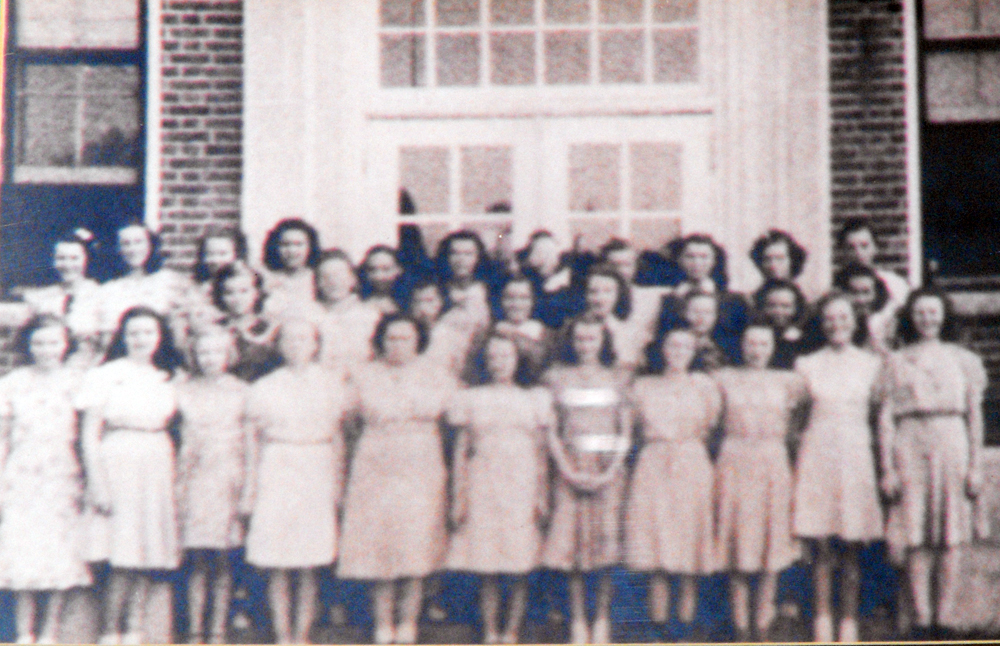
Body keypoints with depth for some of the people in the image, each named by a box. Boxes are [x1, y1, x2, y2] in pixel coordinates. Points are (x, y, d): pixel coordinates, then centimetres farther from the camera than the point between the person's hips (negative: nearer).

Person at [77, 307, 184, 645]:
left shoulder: (167, 379, 13)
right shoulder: (106, 375, -1)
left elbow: (168, 424, 14)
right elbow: (89, 432, -4)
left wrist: (177, 477, 3)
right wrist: (96, 480, -11)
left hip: (157, 467, 4)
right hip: (118, 464, -4)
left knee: (147, 554, 1)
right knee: (123, 556, -9)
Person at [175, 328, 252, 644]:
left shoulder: (240, 391, 6)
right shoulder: (185, 391, 8)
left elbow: (248, 442, 6)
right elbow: (184, 440, 11)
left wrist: (246, 487, 0)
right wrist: (179, 484, 4)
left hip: (228, 479, -1)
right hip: (195, 481, 1)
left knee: (222, 561, -1)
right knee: (198, 561, 0)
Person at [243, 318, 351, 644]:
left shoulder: (331, 385, 8)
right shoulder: (265, 388, 7)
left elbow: (338, 438, 11)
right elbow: (255, 442, 9)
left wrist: (338, 483, 5)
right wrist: (250, 489, 6)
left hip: (317, 474, 0)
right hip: (275, 474, 0)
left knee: (310, 565, -1)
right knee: (277, 566, -2)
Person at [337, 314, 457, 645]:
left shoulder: (434, 373, 9)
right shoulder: (368, 374, 10)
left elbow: (432, 407, -9)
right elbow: (377, 410, -7)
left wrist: (400, 388, -1)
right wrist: (415, 402, -1)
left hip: (421, 469, 0)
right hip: (377, 467, 0)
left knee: (415, 549, -5)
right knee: (380, 548, -2)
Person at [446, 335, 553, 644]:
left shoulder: (534, 399, 12)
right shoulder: (471, 400, 10)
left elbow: (541, 453, 10)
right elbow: (461, 452, 10)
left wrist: (542, 497, 2)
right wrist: (459, 498, 3)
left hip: (522, 490, 0)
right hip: (482, 489, 0)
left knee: (520, 571, -5)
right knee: (487, 572, -2)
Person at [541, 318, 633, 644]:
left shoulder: (617, 379, 9)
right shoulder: (558, 377, 9)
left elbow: (626, 432, 6)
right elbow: (551, 431, 6)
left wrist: (610, 471, -7)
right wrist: (569, 470, -6)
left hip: (608, 468, 0)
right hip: (571, 467, 0)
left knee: (606, 539, -7)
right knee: (572, 541, -4)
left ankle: (602, 620, 2)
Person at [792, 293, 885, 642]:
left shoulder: (871, 364, 7)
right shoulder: (807, 365, 7)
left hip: (856, 456, 0)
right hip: (818, 455, 0)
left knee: (851, 548, 1)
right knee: (822, 548, 0)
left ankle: (849, 624, 7)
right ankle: (822, 625, 4)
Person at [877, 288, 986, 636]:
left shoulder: (963, 360, 12)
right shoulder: (896, 362, 10)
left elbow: (975, 415, 11)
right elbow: (886, 417, 7)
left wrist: (976, 466, 4)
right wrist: (887, 468, -1)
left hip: (952, 445, 1)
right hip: (910, 447, 0)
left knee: (949, 541, -2)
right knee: (916, 541, -5)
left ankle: (943, 619, 3)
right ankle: (922, 619, 0)